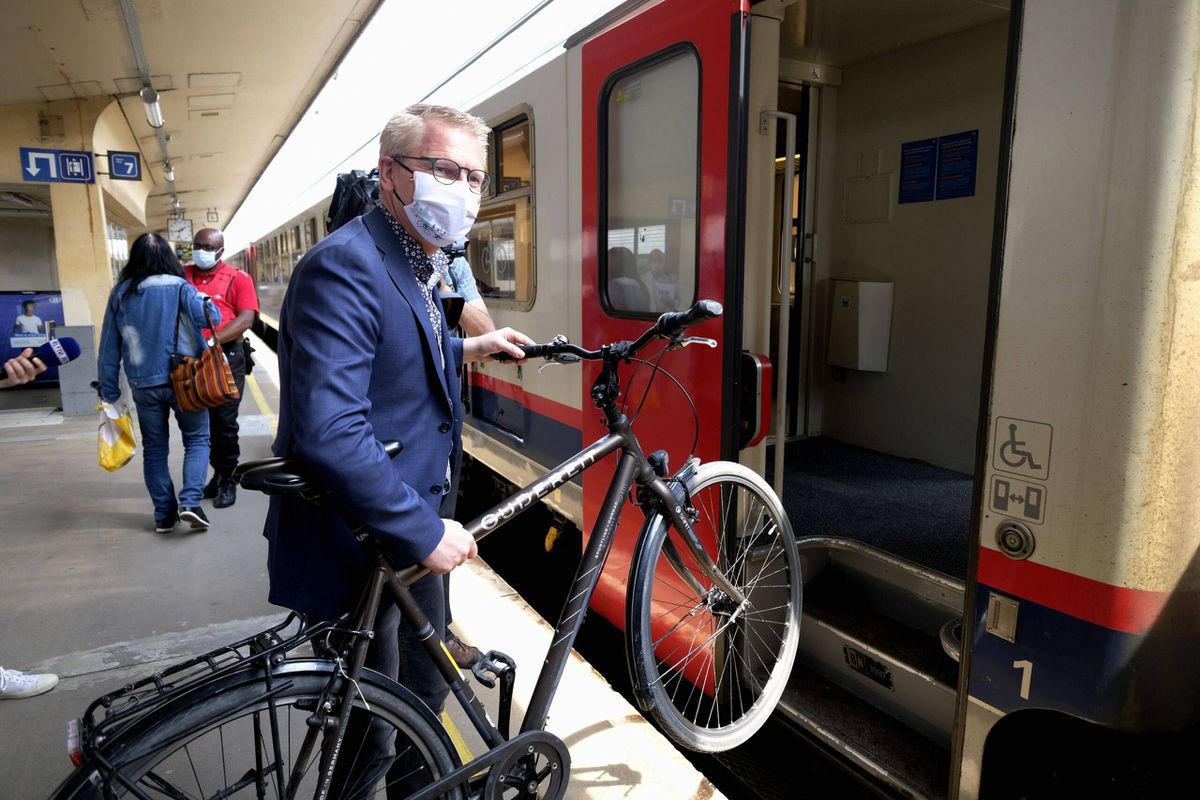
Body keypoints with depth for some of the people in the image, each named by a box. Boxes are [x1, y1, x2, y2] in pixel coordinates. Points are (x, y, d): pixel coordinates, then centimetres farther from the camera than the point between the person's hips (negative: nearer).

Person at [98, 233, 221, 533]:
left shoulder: (120, 294, 5)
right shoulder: (179, 287, -7)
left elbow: (109, 346, 6)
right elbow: (208, 317, -21)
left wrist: (108, 391, 11)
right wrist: (208, 304, 3)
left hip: (144, 386, 3)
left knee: (154, 449, 13)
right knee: (197, 440, 9)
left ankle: (164, 514, 17)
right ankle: (189, 502, -7)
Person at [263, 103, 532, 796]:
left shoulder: (417, 264, 8)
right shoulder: (346, 265, -24)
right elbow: (328, 433, -33)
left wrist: (468, 348, 19)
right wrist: (425, 531, -27)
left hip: (416, 522, 10)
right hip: (359, 551, -10)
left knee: (426, 686, 27)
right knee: (370, 742, 9)